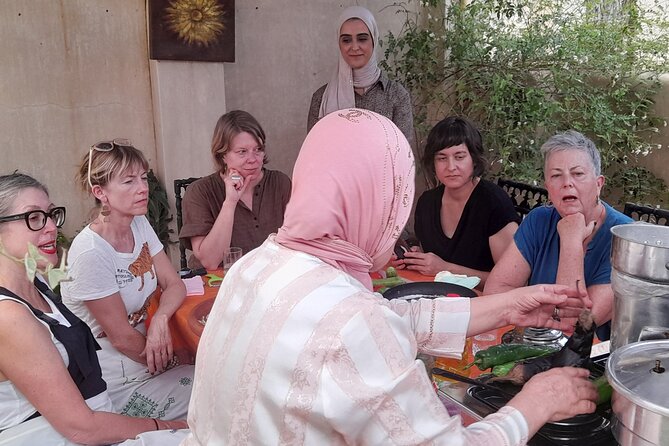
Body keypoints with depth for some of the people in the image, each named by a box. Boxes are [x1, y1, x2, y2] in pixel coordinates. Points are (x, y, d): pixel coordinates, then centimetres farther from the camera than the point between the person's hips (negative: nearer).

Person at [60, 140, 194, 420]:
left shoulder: (139, 225, -1)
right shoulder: (90, 252, -24)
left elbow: (174, 285, 0)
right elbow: (120, 336, -18)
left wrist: (160, 319, -22)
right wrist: (178, 360, -6)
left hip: (144, 355, 7)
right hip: (119, 384, -7)